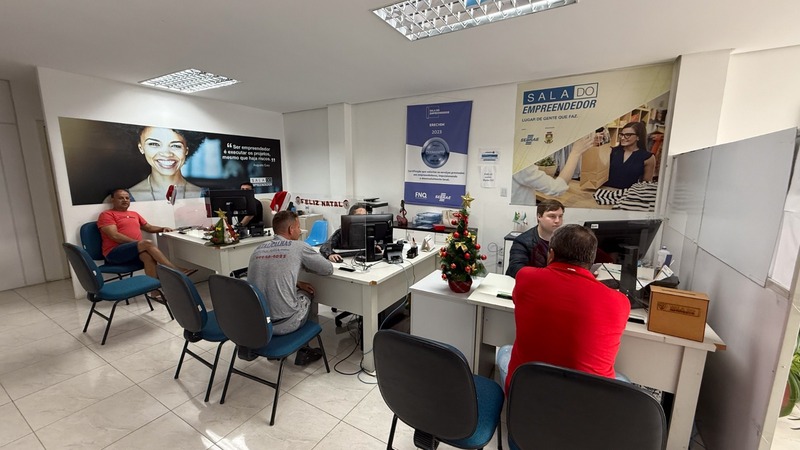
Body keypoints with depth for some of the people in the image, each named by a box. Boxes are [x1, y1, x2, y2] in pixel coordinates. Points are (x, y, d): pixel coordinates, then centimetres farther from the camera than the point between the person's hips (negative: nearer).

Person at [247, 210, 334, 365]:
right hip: (284, 324, -5)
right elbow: (328, 269, 2)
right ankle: (303, 351, 33)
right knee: (309, 295, 24)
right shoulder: (298, 247, -8)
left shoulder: (258, 249, 7)